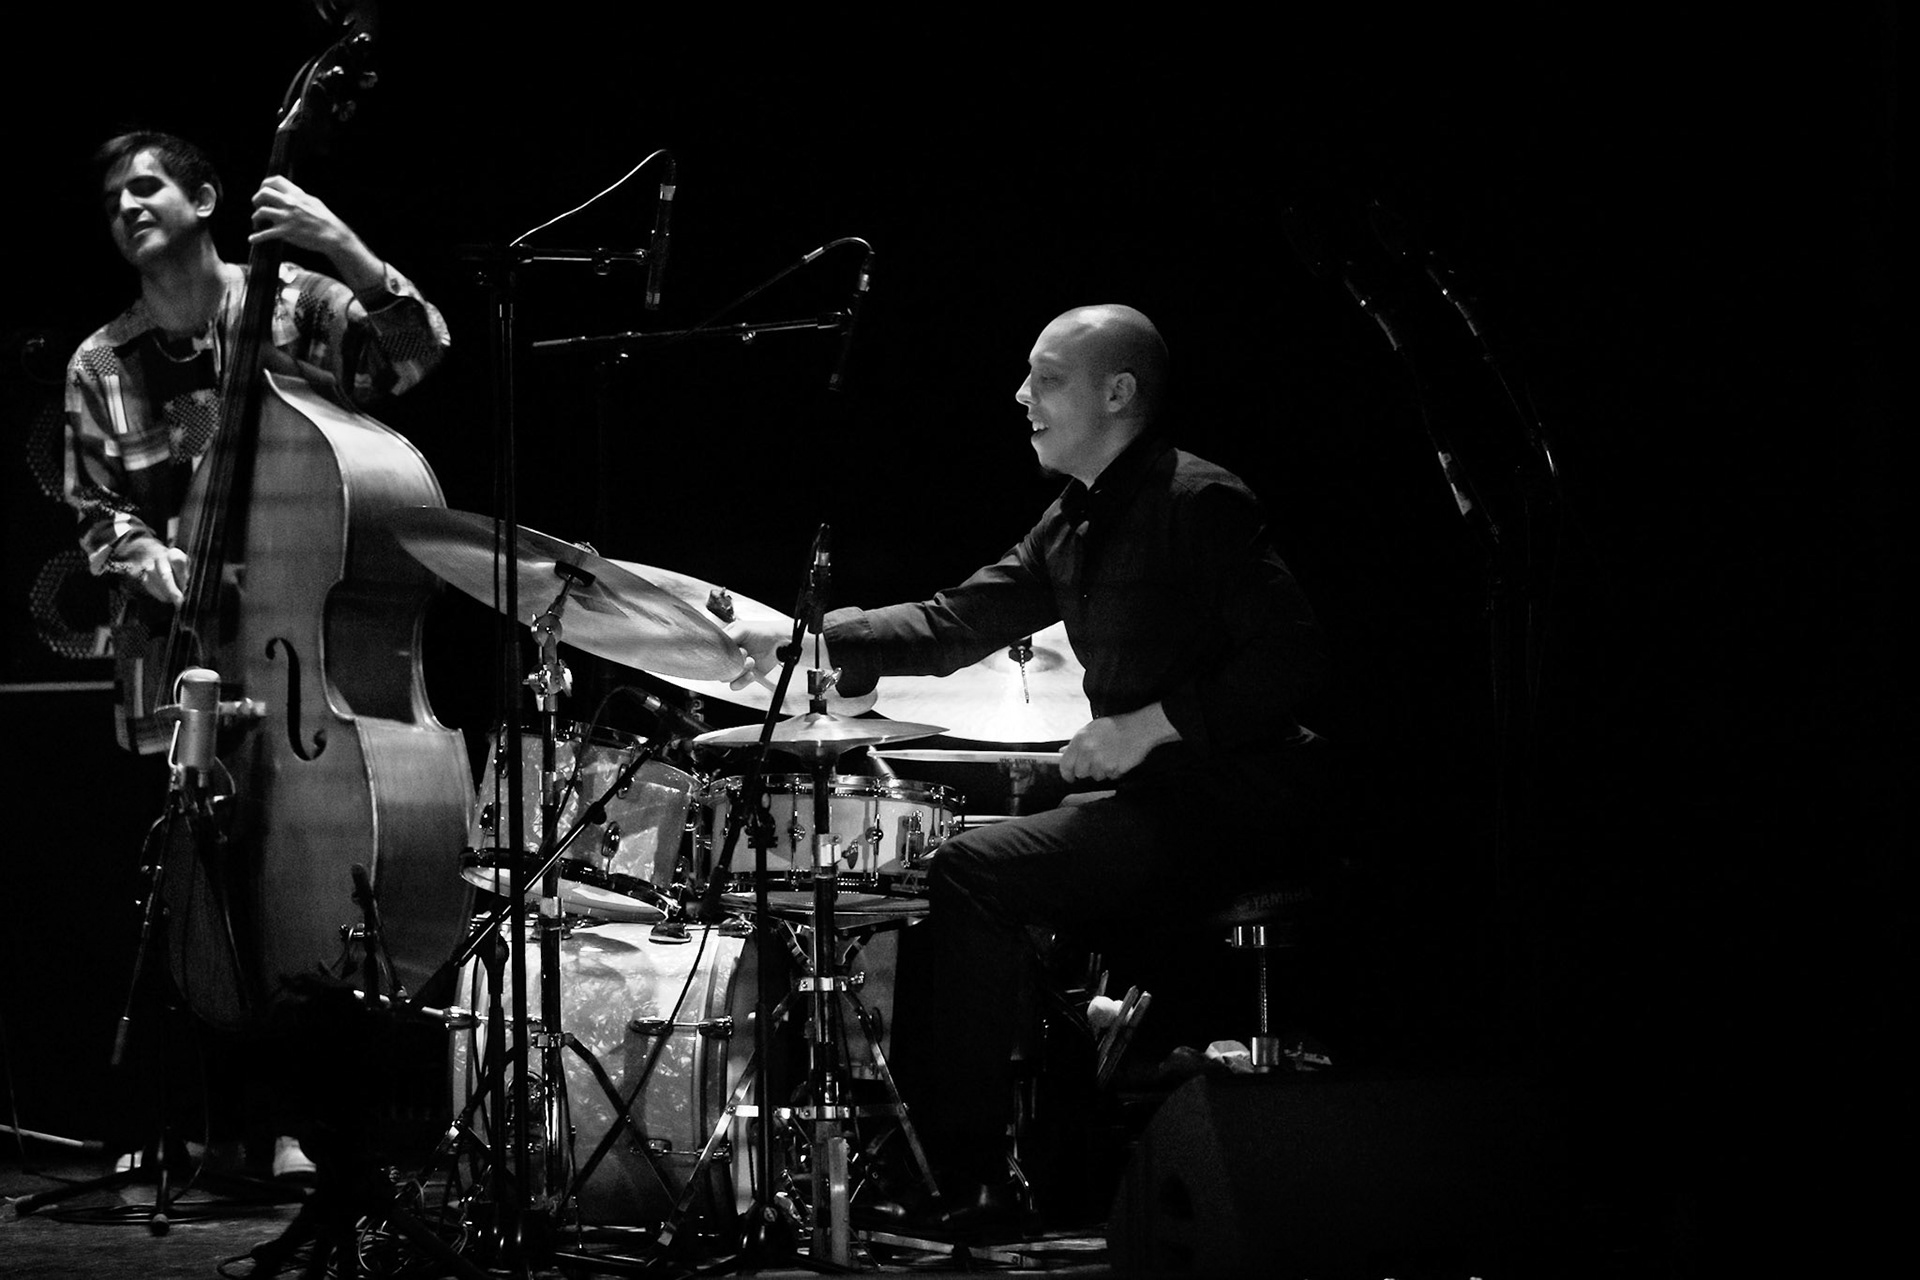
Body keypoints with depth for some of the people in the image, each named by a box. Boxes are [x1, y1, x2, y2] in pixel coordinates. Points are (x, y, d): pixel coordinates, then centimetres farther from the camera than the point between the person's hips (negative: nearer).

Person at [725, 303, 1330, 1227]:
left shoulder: (1197, 503, -14)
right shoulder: (1074, 524, 15)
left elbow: (1293, 659, -20)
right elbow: (959, 622, 12)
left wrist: (1157, 722, -25)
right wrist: (807, 641, 2)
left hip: (1223, 803, -10)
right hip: (1144, 790, 10)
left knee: (974, 873, -19)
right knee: (930, 857, 7)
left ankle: (963, 1177, -15)